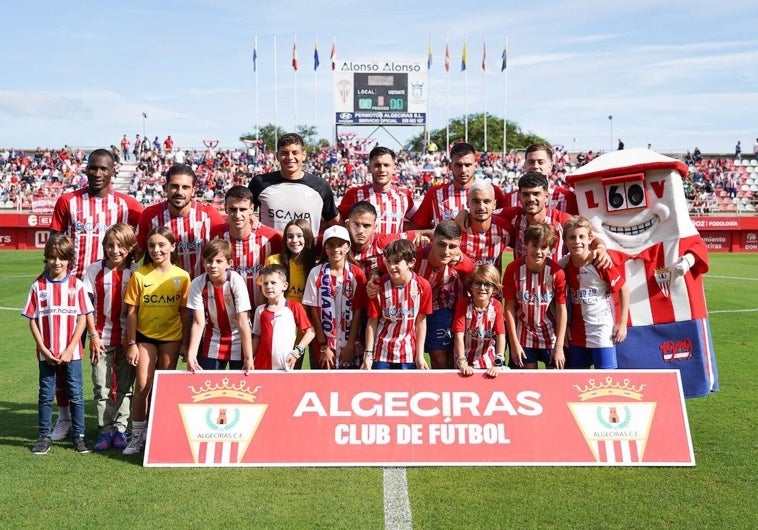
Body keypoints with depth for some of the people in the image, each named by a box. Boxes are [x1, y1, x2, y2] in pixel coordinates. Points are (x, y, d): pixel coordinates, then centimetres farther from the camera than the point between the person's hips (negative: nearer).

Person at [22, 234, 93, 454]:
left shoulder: (76, 285, -3)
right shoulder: (38, 286, -1)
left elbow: (82, 319, -3)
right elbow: (32, 320, 0)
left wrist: (69, 349, -9)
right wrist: (43, 349, -8)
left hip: (72, 352, -1)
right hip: (46, 353, 1)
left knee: (76, 394, 5)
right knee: (46, 395, 10)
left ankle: (78, 435, 16)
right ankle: (44, 436, 20)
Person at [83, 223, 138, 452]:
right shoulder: (94, 270, -2)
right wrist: (93, 335, -4)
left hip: (127, 338, 0)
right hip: (102, 338, 0)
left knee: (125, 386, 7)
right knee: (102, 387, 5)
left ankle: (120, 430, 16)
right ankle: (105, 431, 14)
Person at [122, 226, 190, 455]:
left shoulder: (182, 276, -6)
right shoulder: (139, 275, -7)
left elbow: (185, 313, -1)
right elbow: (132, 311, -4)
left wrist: (185, 343, -1)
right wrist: (131, 343, -5)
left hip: (171, 337, 1)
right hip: (145, 336, 0)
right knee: (142, 385, -2)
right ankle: (137, 434, 11)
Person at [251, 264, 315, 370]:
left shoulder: (294, 307, -1)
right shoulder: (260, 310, 9)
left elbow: (310, 332, -2)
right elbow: (257, 338, 14)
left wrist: (297, 351, -10)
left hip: (284, 366, -3)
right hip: (261, 366, 3)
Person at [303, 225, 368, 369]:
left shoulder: (357, 274, -1)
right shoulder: (316, 273, -4)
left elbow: (358, 312, -2)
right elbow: (314, 311, -4)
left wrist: (350, 345, -7)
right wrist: (324, 347, -7)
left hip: (350, 347, 1)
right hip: (322, 348, -1)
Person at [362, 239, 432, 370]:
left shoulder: (423, 286, -9)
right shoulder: (379, 286, -10)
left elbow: (421, 322, -2)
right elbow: (372, 321, -5)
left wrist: (420, 355, 0)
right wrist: (368, 354, -6)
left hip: (408, 353, 0)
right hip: (382, 352, 0)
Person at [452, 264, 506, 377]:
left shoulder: (496, 306, -5)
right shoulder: (463, 304, -9)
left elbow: (501, 335, -10)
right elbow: (459, 334, -13)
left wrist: (498, 364, -19)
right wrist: (462, 363, -21)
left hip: (488, 361, 2)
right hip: (466, 361, -1)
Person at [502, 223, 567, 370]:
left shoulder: (556, 272, -11)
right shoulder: (513, 269, -11)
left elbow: (562, 309, -9)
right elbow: (509, 307, -7)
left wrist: (559, 347, -11)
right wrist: (514, 343, -8)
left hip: (551, 336, 0)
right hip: (524, 336, 0)